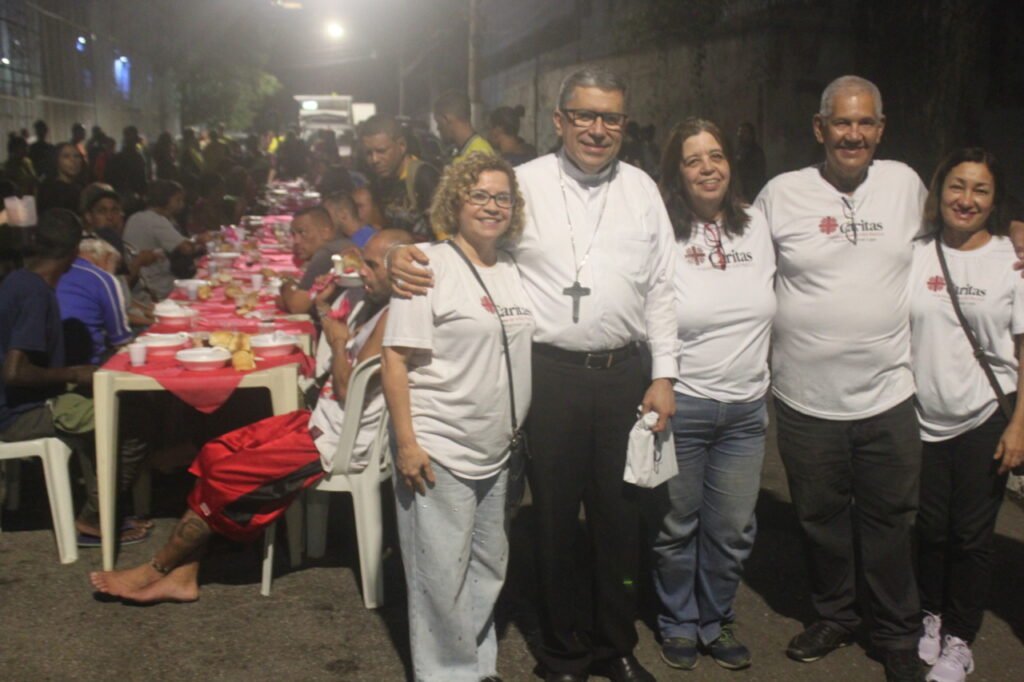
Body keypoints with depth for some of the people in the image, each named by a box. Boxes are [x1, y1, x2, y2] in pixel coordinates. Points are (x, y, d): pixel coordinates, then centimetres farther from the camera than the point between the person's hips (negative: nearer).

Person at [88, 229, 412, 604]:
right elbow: (323, 372, 11)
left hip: (339, 443, -9)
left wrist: (339, 342, -8)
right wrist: (325, 318, 0)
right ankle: (183, 576, 7)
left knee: (223, 475, -8)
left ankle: (157, 569, 13)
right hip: (320, 421, 10)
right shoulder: (371, 306, 11)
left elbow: (350, 393, -23)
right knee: (215, 453, 2)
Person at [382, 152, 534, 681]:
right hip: (438, 454, -6)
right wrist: (405, 442, -18)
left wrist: (522, 433, 11)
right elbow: (394, 360, -13)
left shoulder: (515, 271, 9)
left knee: (488, 567, 17)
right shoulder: (431, 267, -9)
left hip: (497, 453, 7)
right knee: (442, 574, 2)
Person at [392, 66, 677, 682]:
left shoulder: (642, 189, 8)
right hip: (550, 372, -2)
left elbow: (661, 288, 9)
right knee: (556, 515, 10)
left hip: (623, 374, 3)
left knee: (620, 514, 13)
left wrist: (664, 376, 5)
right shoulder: (526, 184, 0)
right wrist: (405, 255, -18)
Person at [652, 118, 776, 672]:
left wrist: (762, 373, 16)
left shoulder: (755, 225, 6)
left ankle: (716, 622, 34)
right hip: (681, 407, -4)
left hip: (747, 407, 4)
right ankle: (678, 624, 32)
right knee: (677, 527, 10)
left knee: (733, 531, 12)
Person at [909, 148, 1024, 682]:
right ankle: (932, 615, 34)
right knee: (929, 530, 12)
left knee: (971, 537, 6)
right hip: (922, 420, 2)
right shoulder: (916, 255, 1)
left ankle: (959, 639, 22)